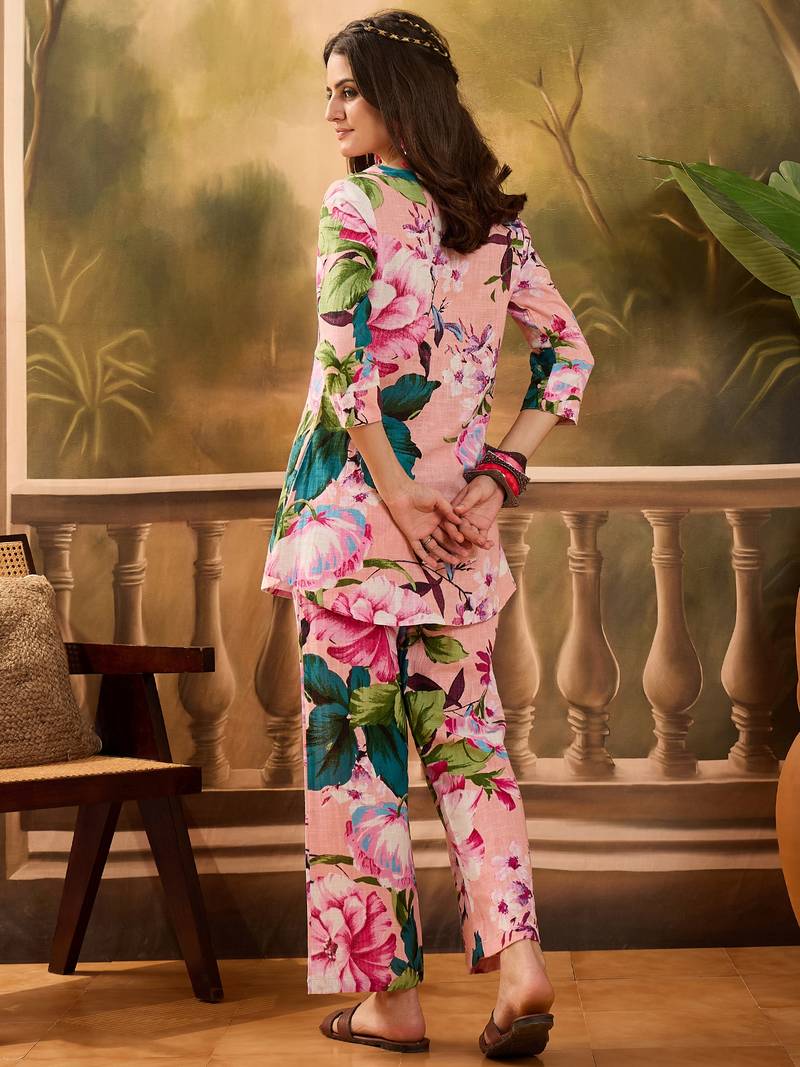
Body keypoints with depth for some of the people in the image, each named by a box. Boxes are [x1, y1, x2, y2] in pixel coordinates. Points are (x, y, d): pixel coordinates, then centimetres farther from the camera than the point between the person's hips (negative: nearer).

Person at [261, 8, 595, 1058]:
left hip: (354, 497, -5)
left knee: (355, 735, 3)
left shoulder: (356, 203, -7)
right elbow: (568, 352, 9)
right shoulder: (495, 219, 11)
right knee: (465, 731, 10)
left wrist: (396, 493, -12)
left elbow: (347, 359, -17)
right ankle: (519, 960, -2)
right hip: (461, 512, 5)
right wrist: (500, 472, 2)